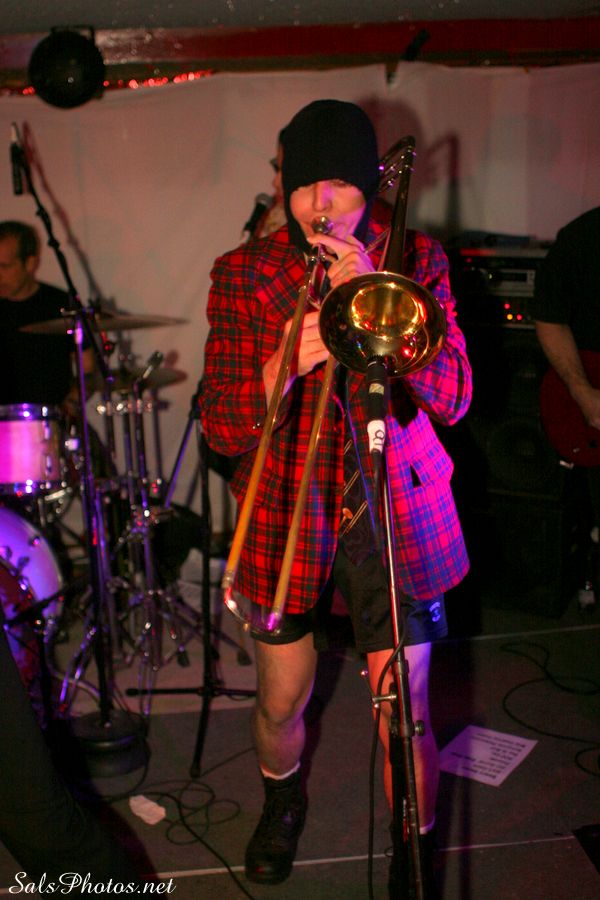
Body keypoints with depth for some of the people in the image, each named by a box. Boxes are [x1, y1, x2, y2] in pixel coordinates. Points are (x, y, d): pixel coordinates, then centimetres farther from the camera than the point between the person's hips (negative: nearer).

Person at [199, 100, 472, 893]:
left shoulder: (416, 261, 0)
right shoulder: (243, 275, -2)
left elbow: (452, 398, -10)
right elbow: (220, 428, -7)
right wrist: (283, 365, -27)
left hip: (396, 516, 0)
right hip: (286, 513, 1)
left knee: (405, 716, 2)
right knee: (281, 701, 16)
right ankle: (282, 803, 50)